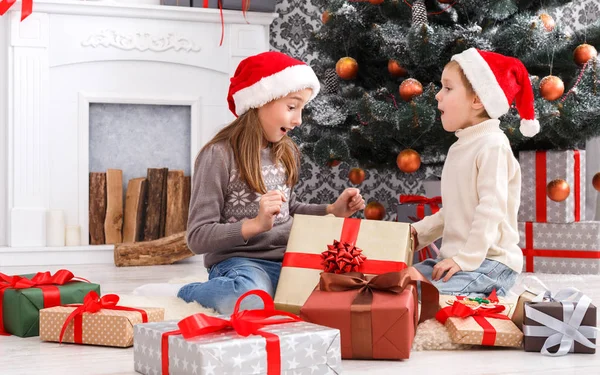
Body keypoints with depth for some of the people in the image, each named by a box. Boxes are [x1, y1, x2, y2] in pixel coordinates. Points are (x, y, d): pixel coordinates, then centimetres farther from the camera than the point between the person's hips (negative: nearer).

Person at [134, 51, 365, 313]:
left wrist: (332, 211, 10)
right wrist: (255, 224, -24)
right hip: (239, 262, -7)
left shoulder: (287, 152, 11)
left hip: (290, 259, 7)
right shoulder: (219, 155, -10)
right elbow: (198, 237, -12)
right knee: (250, 301, -42)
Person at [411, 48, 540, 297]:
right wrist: (419, 232, 11)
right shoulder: (460, 146, 16)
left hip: (490, 261, -9)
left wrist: (466, 259, -25)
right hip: (456, 257, 9)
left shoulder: (492, 145, -14)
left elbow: (491, 209, -21)